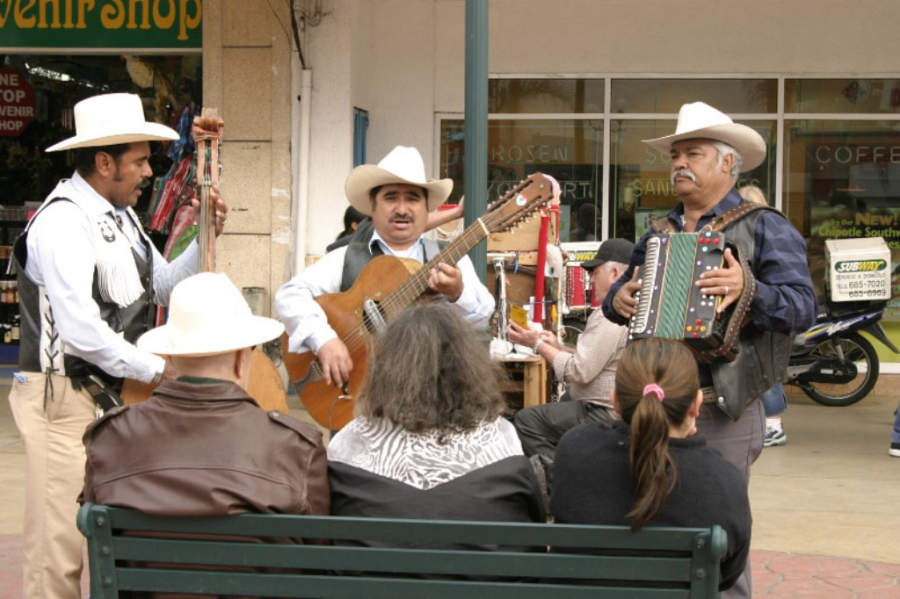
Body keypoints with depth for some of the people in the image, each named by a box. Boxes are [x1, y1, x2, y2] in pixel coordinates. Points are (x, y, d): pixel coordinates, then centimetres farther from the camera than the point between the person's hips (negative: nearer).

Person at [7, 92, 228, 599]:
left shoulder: (119, 215, 12)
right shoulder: (63, 223, -18)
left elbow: (162, 287, 18)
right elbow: (80, 331, -25)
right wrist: (157, 369, -17)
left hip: (115, 388, 9)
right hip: (66, 397, -9)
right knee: (61, 542, -6)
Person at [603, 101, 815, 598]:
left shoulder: (763, 228, -2)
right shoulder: (658, 233, 17)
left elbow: (802, 307, -12)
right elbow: (624, 292, 23)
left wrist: (749, 290, -29)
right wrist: (618, 300, 0)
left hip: (722, 412, -6)